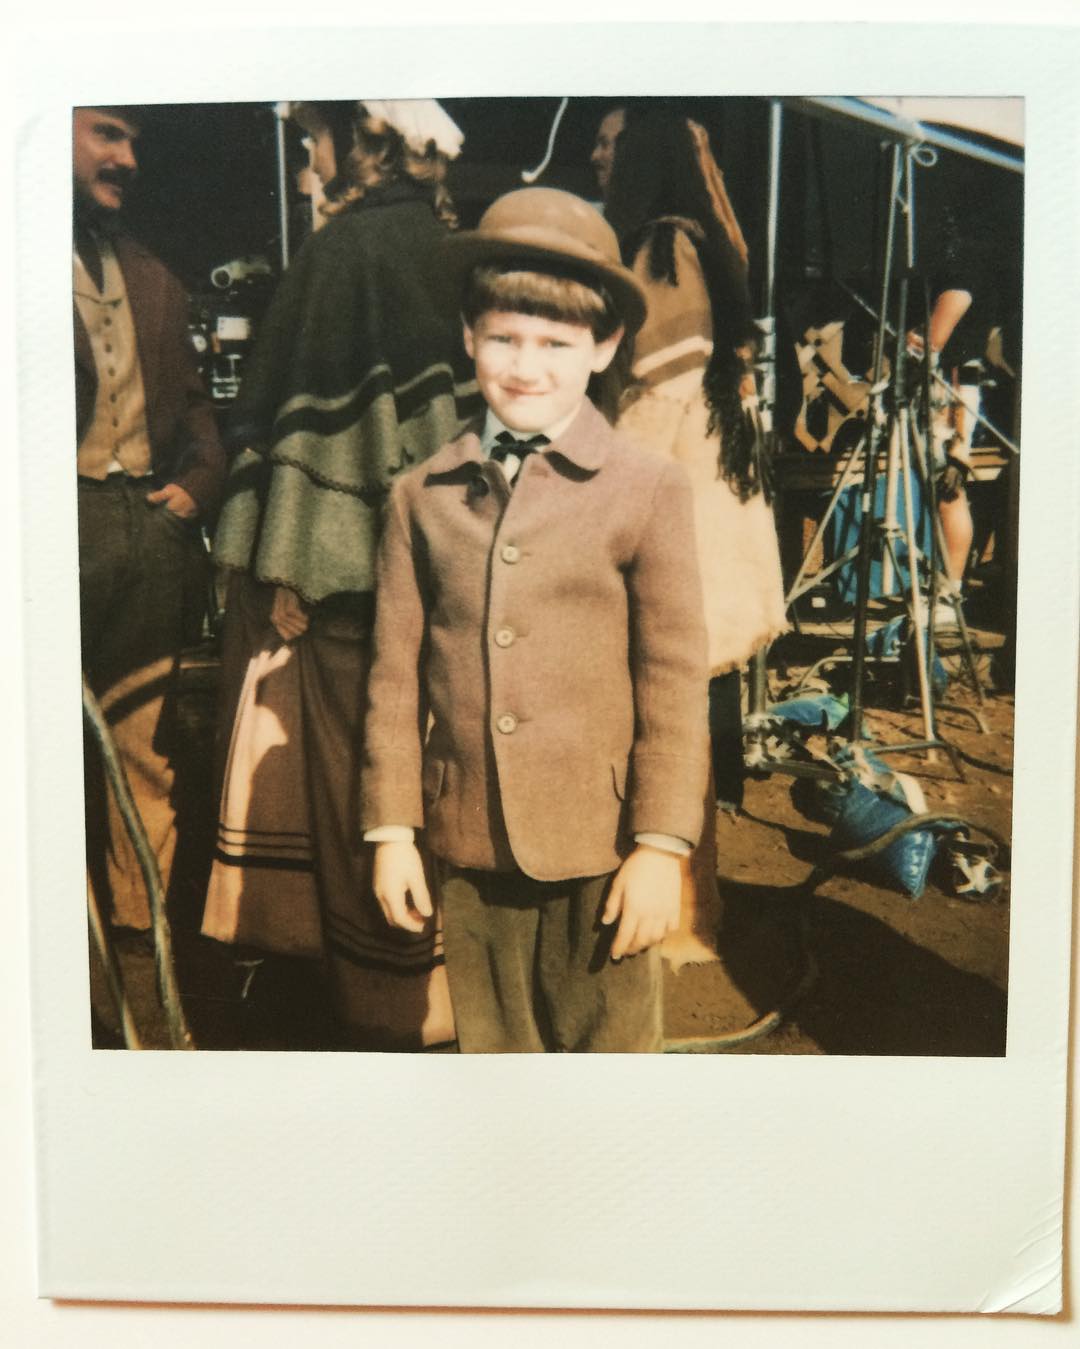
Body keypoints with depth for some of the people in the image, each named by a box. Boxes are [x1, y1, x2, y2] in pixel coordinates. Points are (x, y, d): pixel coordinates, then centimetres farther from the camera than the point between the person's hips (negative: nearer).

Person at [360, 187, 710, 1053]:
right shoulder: (422, 495, 4)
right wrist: (392, 831, 5)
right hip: (468, 846, 3)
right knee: (491, 1050, 18)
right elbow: (396, 675, 6)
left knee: (610, 1046, 12)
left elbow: (675, 680, -5)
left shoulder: (650, 489, -4)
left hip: (601, 848, -2)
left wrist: (661, 845, -6)